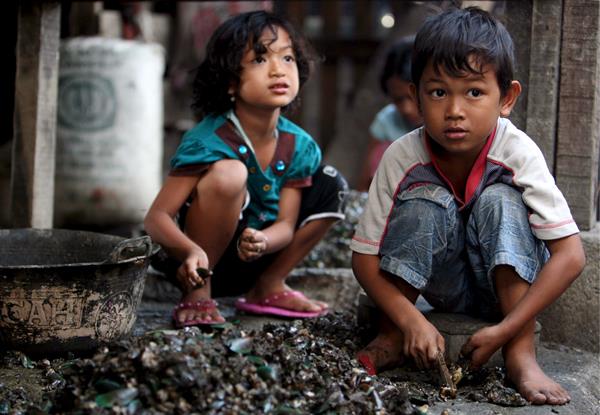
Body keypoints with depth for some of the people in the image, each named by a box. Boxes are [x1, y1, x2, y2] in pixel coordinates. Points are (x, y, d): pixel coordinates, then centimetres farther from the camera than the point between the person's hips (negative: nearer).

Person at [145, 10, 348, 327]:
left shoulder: (300, 147, -8)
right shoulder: (207, 141, -25)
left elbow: (286, 224, -9)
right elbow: (156, 217, -27)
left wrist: (262, 241, -33)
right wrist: (191, 251, -47)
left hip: (251, 261, 6)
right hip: (198, 261, -6)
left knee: (330, 185, -2)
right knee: (228, 172, -32)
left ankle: (268, 288, 8)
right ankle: (197, 294, -14)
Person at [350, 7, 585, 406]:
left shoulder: (518, 152, -25)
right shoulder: (403, 158, -21)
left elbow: (570, 254, -28)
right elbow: (365, 257, -18)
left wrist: (505, 330, -35)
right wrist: (411, 320, -33)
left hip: (508, 280, 0)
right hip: (445, 286, 1)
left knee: (500, 200, -29)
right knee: (426, 198, -27)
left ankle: (521, 353, -26)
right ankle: (392, 336, -15)